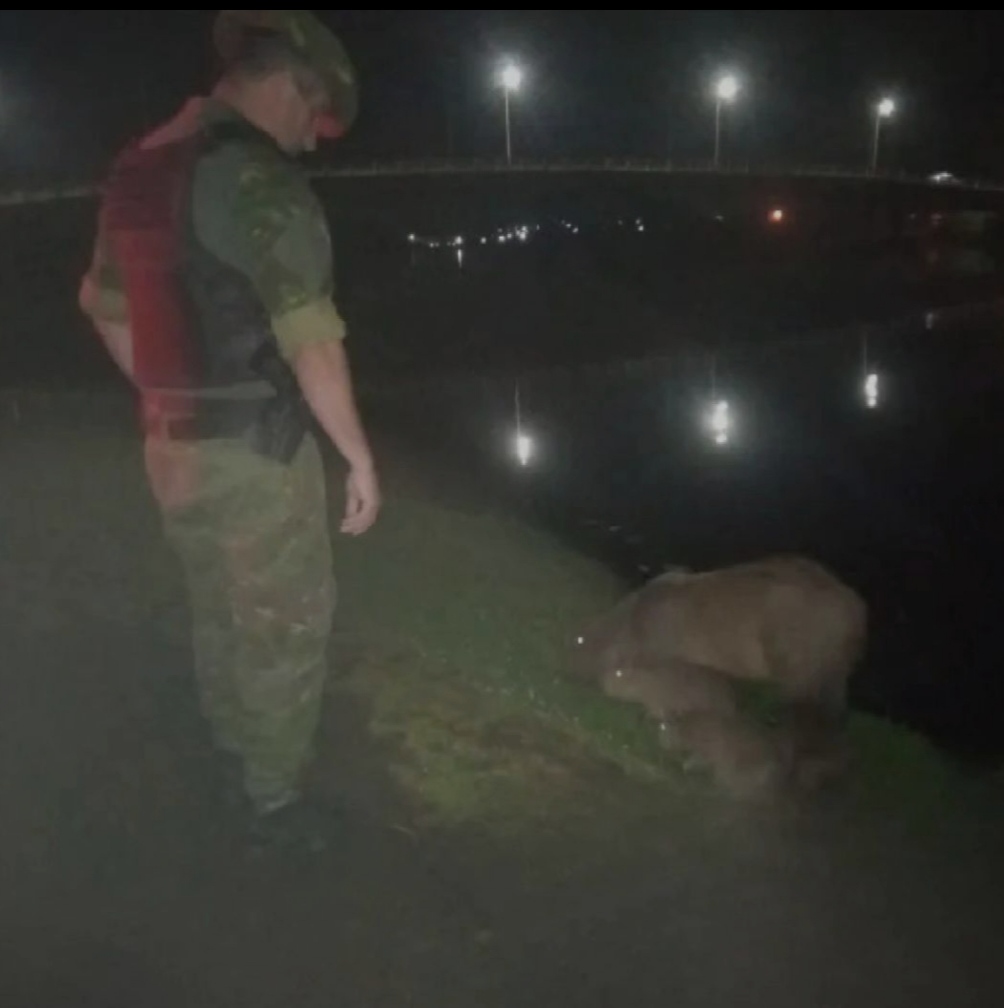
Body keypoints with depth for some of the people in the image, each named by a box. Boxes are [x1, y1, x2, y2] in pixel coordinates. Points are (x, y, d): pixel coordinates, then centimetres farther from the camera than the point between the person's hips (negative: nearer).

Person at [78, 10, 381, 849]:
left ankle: (235, 741, 48)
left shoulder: (142, 168, 6)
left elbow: (102, 301, 17)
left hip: (173, 445, 8)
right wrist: (361, 458, -17)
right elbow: (312, 346, -25)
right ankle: (279, 792, 24)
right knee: (287, 622, 10)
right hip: (255, 450, -8)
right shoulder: (261, 185, -22)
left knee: (220, 606, 26)